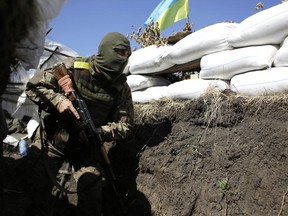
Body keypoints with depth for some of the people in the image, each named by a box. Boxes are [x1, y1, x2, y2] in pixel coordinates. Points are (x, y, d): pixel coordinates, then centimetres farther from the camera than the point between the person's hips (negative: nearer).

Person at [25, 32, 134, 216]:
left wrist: (98, 132, -26)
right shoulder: (73, 67, -14)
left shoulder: (122, 89, -8)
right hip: (52, 139, -1)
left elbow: (125, 127, -8)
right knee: (36, 184, -2)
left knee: (92, 193, -4)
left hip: (86, 146, 2)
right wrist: (58, 100, -28)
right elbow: (34, 86, -10)